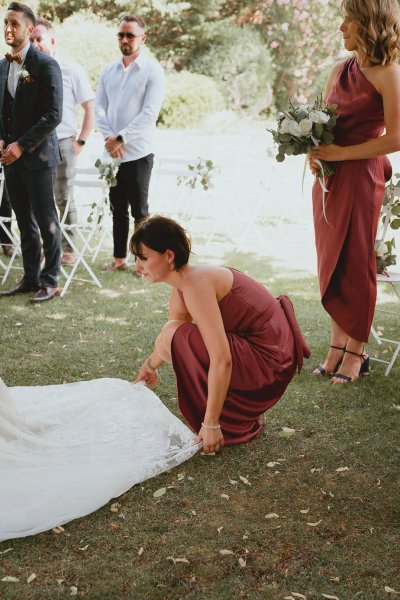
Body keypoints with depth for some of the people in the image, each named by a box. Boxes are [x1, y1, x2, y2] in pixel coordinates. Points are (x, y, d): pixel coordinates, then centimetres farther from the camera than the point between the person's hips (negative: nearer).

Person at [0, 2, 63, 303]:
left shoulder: (46, 65, -10)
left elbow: (53, 115, -14)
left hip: (37, 154, -7)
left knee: (46, 220, 1)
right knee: (25, 221, 12)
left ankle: (50, 279, 11)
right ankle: (30, 277, 21)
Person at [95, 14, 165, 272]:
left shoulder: (152, 71, -4)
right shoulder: (108, 71, 12)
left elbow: (149, 113, -13)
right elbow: (99, 107, 8)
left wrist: (120, 138, -15)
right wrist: (109, 138, -8)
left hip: (138, 152, -5)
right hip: (112, 151, 5)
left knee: (139, 209, 1)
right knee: (118, 208, 10)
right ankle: (119, 258, 18)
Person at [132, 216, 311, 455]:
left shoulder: (195, 283, -22)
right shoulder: (180, 289, 6)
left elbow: (221, 360, -28)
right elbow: (169, 332, 28)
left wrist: (210, 424, -25)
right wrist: (150, 366, 46)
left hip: (269, 359, -10)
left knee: (175, 337, -19)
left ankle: (233, 424, -4)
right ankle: (243, 410, 19)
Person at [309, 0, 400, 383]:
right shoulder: (340, 70, 12)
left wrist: (340, 153, -15)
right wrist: (314, 153, -1)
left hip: (360, 178, -7)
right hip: (328, 178, 7)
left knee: (354, 265, 2)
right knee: (331, 264, 10)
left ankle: (355, 352, 16)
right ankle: (337, 347, 22)